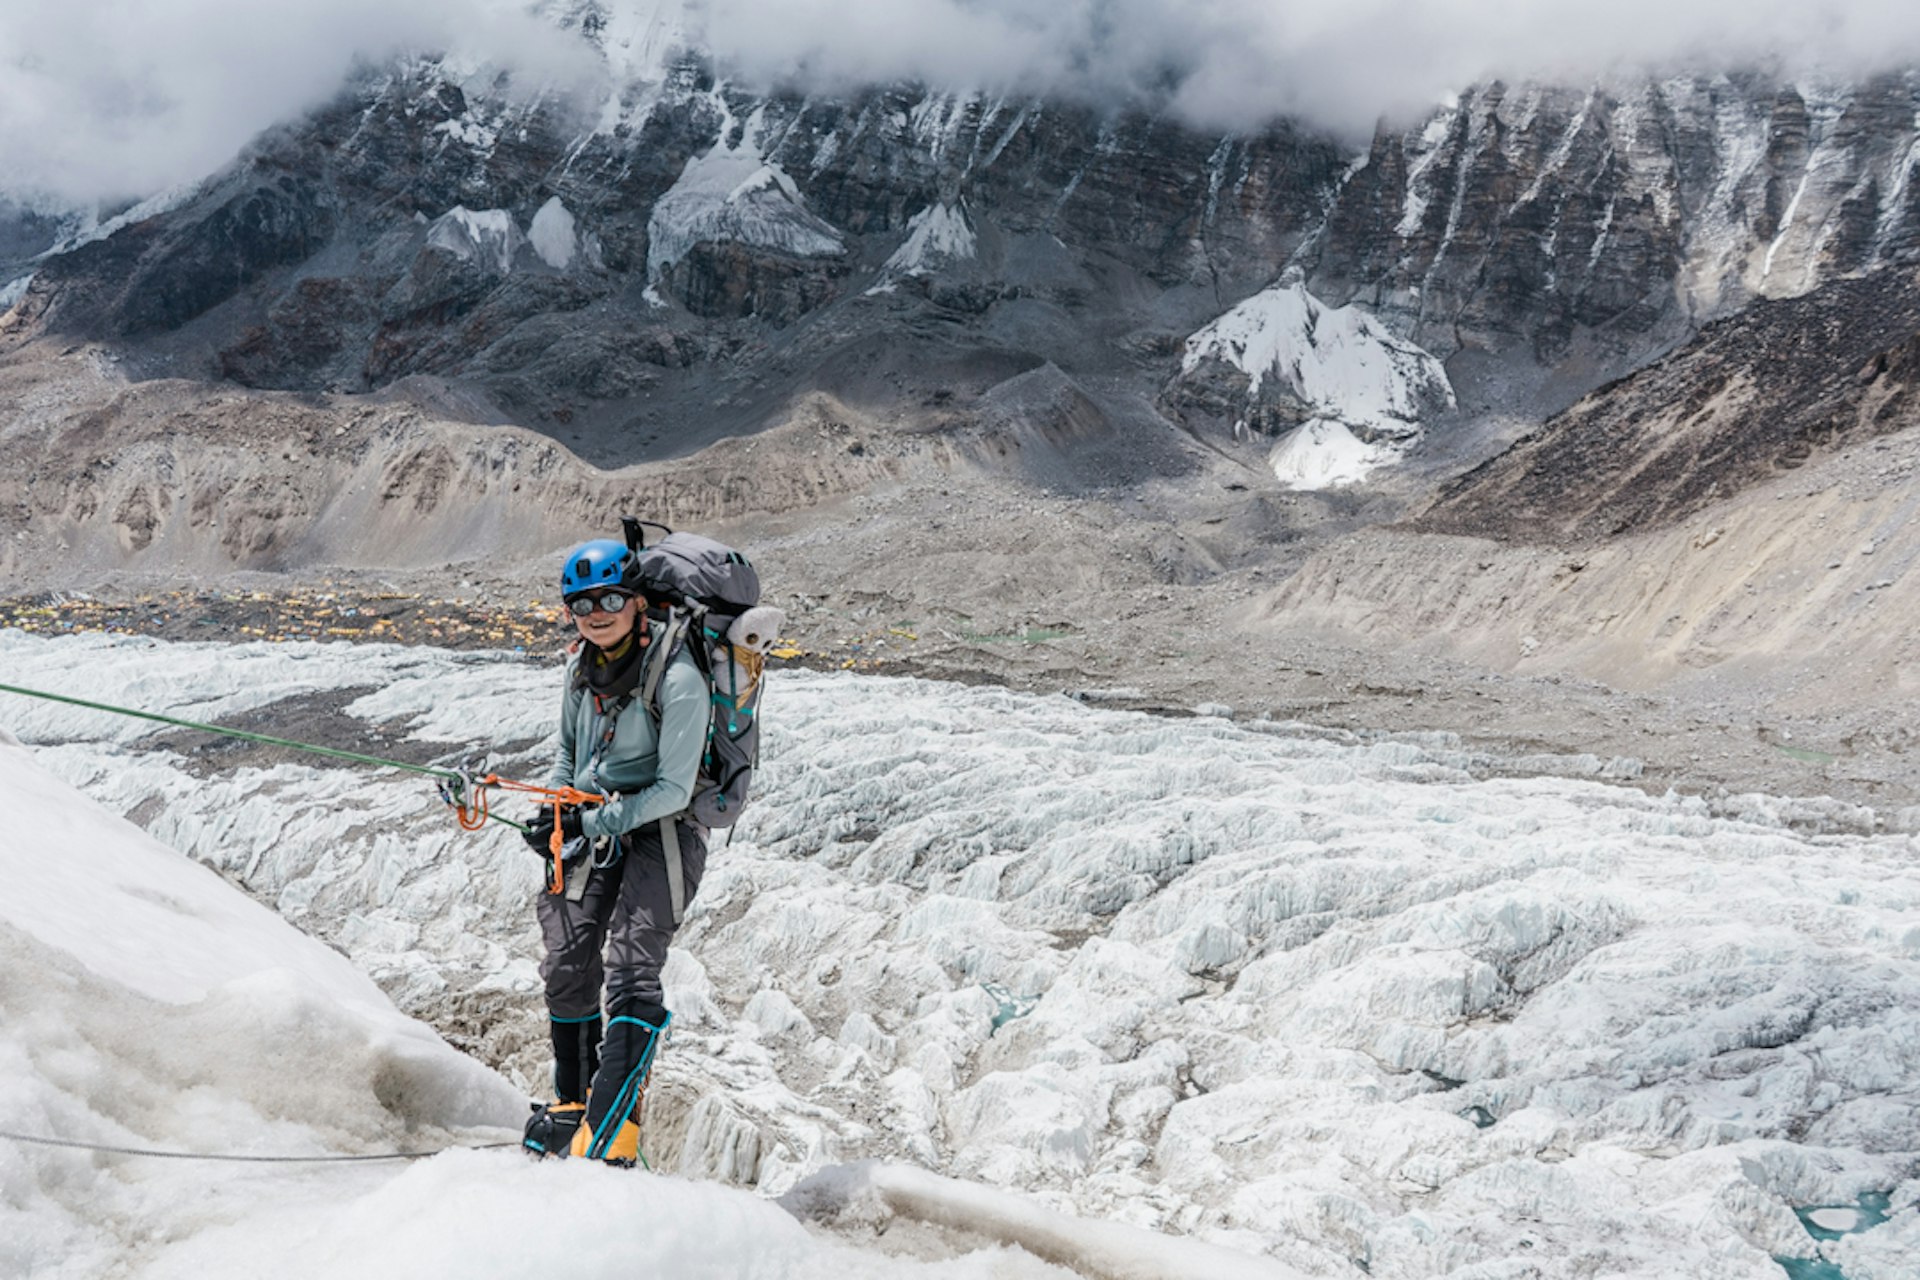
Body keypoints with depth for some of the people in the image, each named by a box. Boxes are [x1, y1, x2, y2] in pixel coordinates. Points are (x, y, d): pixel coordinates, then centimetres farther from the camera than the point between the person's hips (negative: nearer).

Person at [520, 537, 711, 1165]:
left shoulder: (677, 678, -19)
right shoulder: (582, 666, 4)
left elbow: (673, 789, -19)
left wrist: (595, 822, -24)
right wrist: (554, 811, 4)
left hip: (661, 832, -7)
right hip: (593, 831, 7)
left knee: (629, 970, -19)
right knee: (567, 967, 7)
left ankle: (609, 1137, -22)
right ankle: (572, 1105, 27)